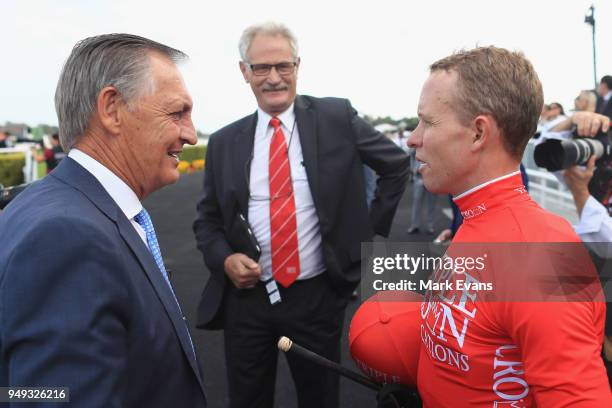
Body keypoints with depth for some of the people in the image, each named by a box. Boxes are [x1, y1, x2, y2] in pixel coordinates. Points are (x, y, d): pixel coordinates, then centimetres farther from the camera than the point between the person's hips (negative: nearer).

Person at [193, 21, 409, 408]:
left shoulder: (337, 117, -3)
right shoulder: (224, 142, 2)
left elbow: (397, 163, 7)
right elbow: (207, 218, 10)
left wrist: (373, 227, 2)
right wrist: (224, 259, -9)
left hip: (316, 295, -1)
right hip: (246, 297, 2)